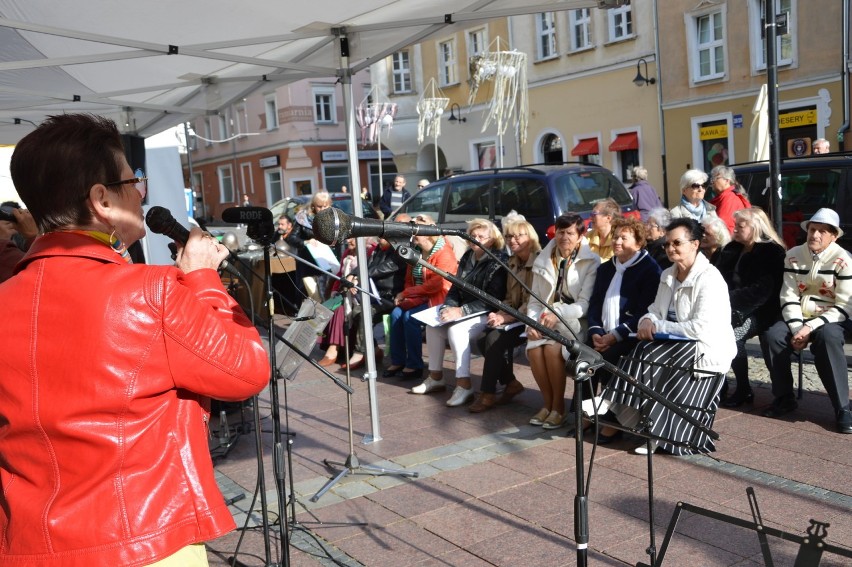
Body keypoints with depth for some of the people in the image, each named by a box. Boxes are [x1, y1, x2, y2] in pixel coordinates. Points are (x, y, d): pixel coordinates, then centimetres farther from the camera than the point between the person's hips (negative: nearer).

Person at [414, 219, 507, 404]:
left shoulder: (497, 264, -12)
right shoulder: (467, 257, 10)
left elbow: (492, 300, -19)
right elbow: (455, 288, 12)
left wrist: (462, 311, -25)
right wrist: (448, 307, -9)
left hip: (486, 314, -8)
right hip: (463, 311, 8)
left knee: (456, 329, -31)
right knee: (432, 325, -10)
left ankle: (464, 386, -30)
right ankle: (435, 377, 0)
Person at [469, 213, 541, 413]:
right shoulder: (512, 262, 14)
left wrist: (505, 318, -22)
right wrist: (499, 314, -6)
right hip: (515, 316, 8)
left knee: (495, 338, -26)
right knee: (482, 338, -13)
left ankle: (488, 393, -16)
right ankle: (510, 383, 2)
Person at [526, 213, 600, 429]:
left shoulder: (591, 262, -2)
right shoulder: (543, 261, 11)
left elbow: (586, 302, -11)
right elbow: (534, 299, 11)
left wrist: (558, 313, -24)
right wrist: (532, 322, -8)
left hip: (575, 322, -4)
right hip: (545, 320, 4)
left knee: (552, 348, -32)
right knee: (533, 348, -27)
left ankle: (558, 407, -12)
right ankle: (547, 403, -6)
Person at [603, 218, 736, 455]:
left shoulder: (709, 279, -15)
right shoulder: (668, 275, 12)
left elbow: (700, 328, -23)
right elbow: (655, 310, 14)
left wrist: (658, 326, -16)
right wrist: (647, 322, -12)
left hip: (706, 350, -7)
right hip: (677, 345, 7)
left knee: (648, 356, -27)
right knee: (642, 354, -23)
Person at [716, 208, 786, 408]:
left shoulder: (771, 252, -6)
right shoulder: (731, 249, 15)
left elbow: (762, 291, -16)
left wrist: (729, 299, -22)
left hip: (759, 312, -6)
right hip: (732, 309, 6)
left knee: (731, 334, -33)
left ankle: (744, 390, -15)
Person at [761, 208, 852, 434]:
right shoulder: (793, 255, 3)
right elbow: (789, 297, 0)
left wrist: (811, 327, -22)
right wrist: (796, 328, -16)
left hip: (829, 320, -3)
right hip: (797, 319, 3)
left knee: (827, 339, -36)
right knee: (772, 336, -25)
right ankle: (784, 398, -8)